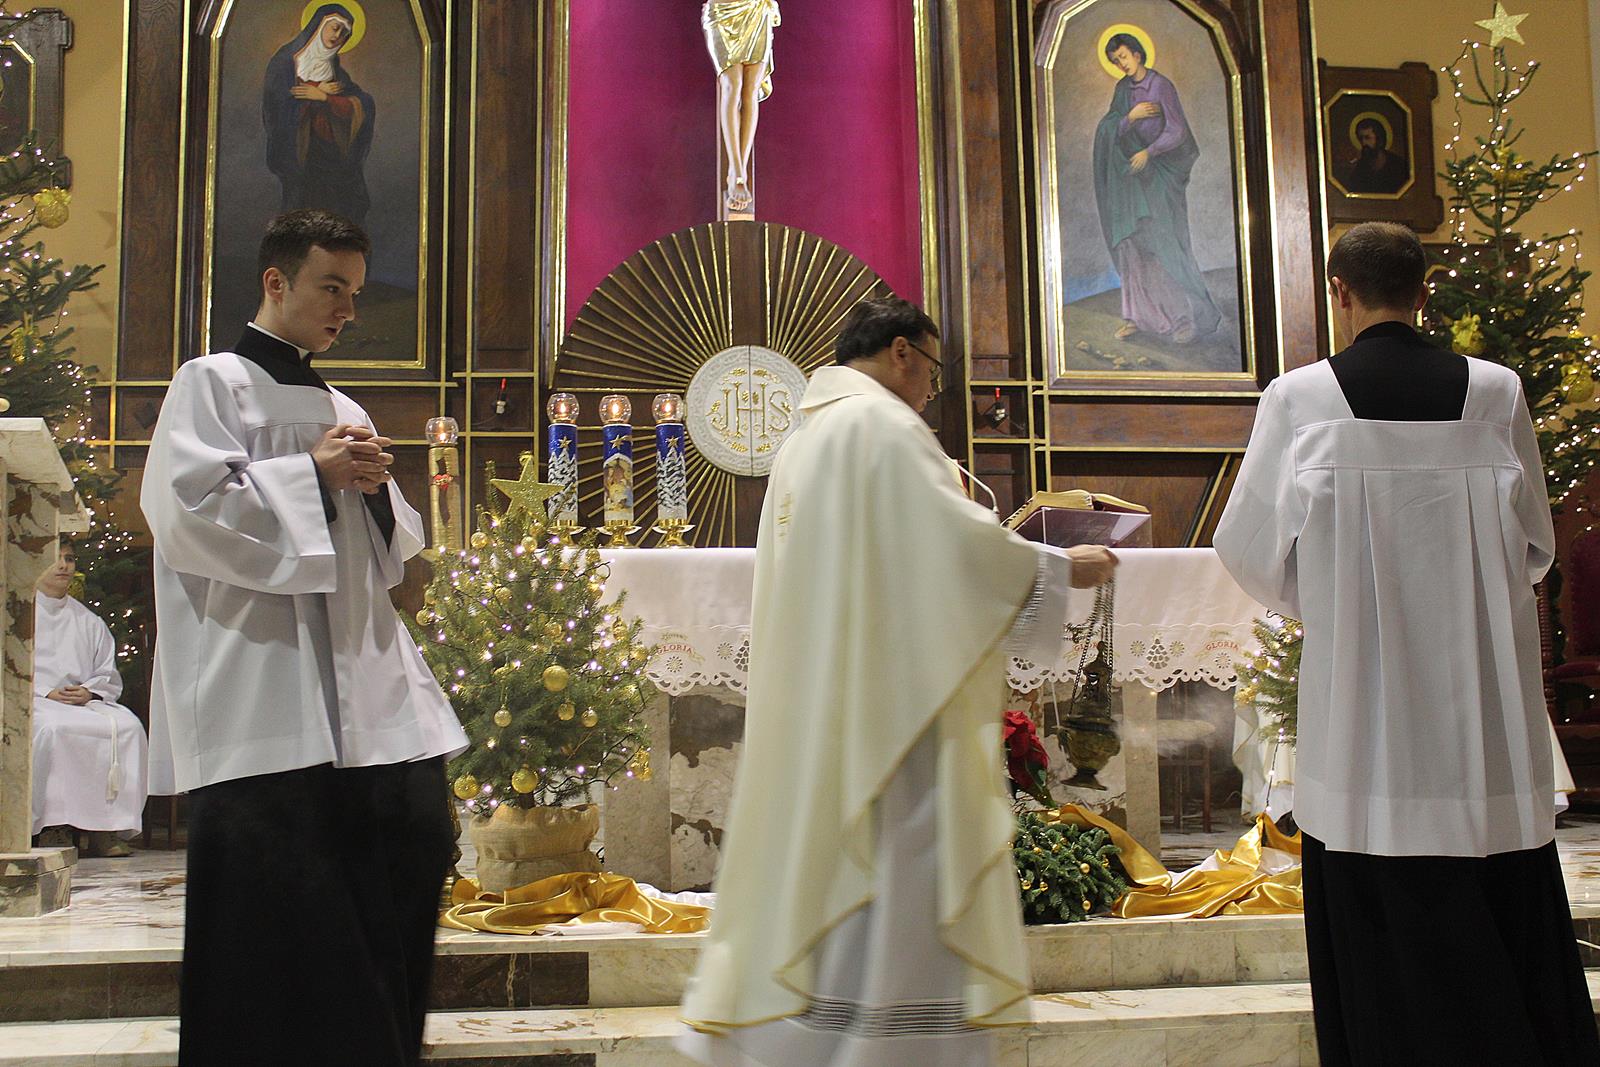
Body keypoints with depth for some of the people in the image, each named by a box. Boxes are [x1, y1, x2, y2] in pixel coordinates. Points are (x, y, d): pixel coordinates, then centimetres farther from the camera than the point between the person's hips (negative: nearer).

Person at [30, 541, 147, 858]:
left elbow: (109, 675, 18)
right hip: (33, 702, -3)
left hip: (84, 702, 3)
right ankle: (54, 825, -33)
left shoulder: (89, 622, 23)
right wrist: (45, 693, -13)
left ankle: (106, 827, -29)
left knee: (128, 726, -27)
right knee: (52, 727, -39)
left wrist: (89, 691, -5)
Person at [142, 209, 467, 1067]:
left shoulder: (343, 409, 22)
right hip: (261, 681, -6)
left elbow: (393, 547, 23)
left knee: (414, 829, -1)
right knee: (279, 897, -7)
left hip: (362, 683, 7)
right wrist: (311, 472, -9)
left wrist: (375, 486, 2)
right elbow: (186, 505, -10)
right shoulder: (213, 382, 3)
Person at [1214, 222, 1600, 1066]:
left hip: (1364, 689, -2)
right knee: (1508, 916, 13)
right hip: (1486, 702, 2)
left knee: (1387, 929, 7)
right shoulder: (1495, 391, 0)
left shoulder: (1300, 399, -7)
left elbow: (1249, 546, -2)